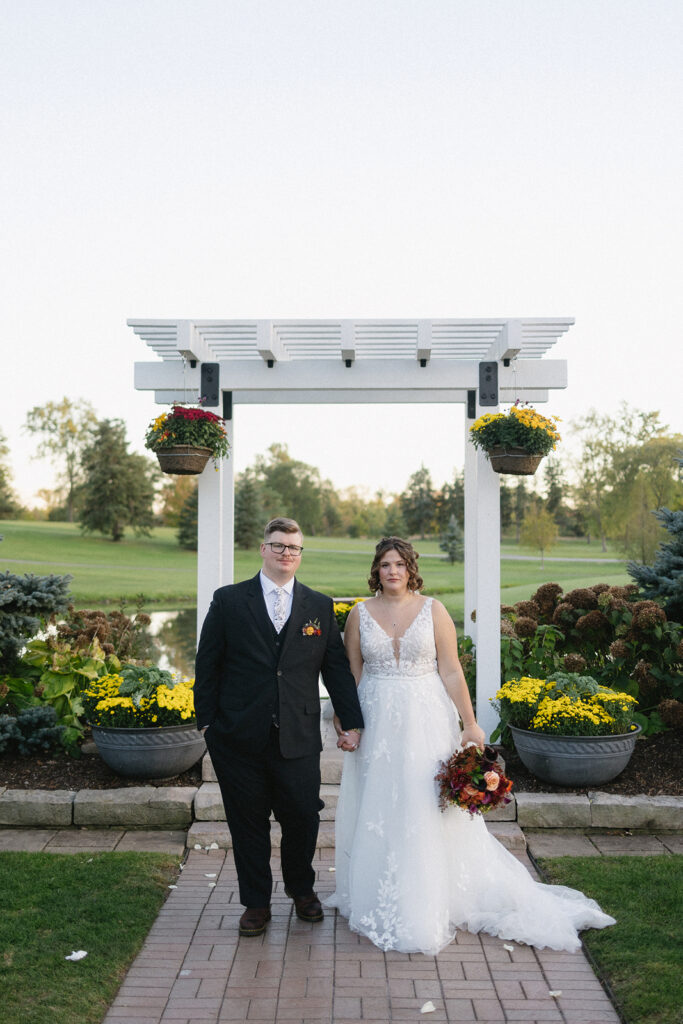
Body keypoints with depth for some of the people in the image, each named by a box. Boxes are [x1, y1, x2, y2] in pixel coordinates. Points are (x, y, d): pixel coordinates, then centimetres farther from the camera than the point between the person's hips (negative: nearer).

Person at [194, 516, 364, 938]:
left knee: (303, 818, 7)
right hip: (239, 737, -1)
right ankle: (256, 903, 28)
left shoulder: (320, 606, 8)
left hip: (298, 739, 1)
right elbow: (207, 665, 4)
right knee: (248, 823, 9)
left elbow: (337, 668, 9)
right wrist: (207, 721, 0)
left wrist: (352, 722, 5)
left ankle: (302, 890, 34)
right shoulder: (229, 600, 3)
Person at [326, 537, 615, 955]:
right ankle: (380, 900, 25)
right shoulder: (360, 614, 3)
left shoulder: (433, 610, -2)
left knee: (426, 809, 1)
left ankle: (429, 904, 16)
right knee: (377, 809, 8)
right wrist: (344, 722, 2)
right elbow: (351, 673, 7)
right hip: (376, 723, 2)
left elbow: (451, 672, -4)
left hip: (425, 722, -2)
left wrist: (469, 724, -8)